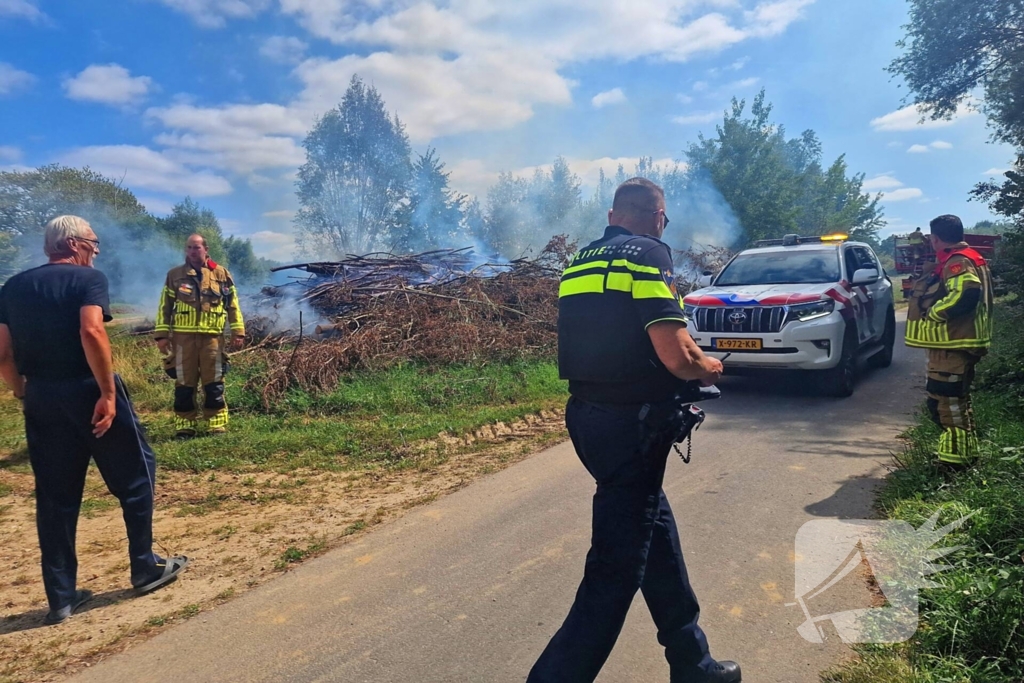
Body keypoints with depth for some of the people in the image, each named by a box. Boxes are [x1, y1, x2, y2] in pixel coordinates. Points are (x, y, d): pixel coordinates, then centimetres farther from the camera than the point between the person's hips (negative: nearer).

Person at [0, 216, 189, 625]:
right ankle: (145, 568, 20)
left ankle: (61, 598, 18)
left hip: (41, 397, 6)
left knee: (55, 496, 12)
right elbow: (91, 333, -22)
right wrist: (108, 392, -20)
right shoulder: (88, 278, -6)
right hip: (87, 391, -6)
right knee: (135, 475, 12)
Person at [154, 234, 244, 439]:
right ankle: (185, 426, 13)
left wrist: (238, 331, 2)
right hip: (183, 336, 1)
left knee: (214, 383, 1)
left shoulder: (221, 274, 6)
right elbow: (165, 307, 9)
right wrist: (162, 334, 2)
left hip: (212, 336, -1)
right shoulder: (175, 275, 8)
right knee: (184, 383, 5)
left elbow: (233, 305, 8)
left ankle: (218, 425, 7)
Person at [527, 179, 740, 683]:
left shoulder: (581, 262, 13)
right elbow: (676, 354, -19)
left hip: (586, 416, 9)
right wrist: (710, 369, 4)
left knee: (656, 531, 21)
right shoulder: (648, 254, -11)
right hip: (631, 426, -9)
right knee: (617, 569, 1)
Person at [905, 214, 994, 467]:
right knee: (957, 401, 19)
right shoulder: (960, 259, 17)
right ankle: (965, 453, 29)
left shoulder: (957, 261, -16)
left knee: (944, 402, -10)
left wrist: (933, 313, -21)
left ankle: (956, 459, -6)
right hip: (954, 343, 11)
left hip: (953, 346, -11)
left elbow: (966, 294, -33)